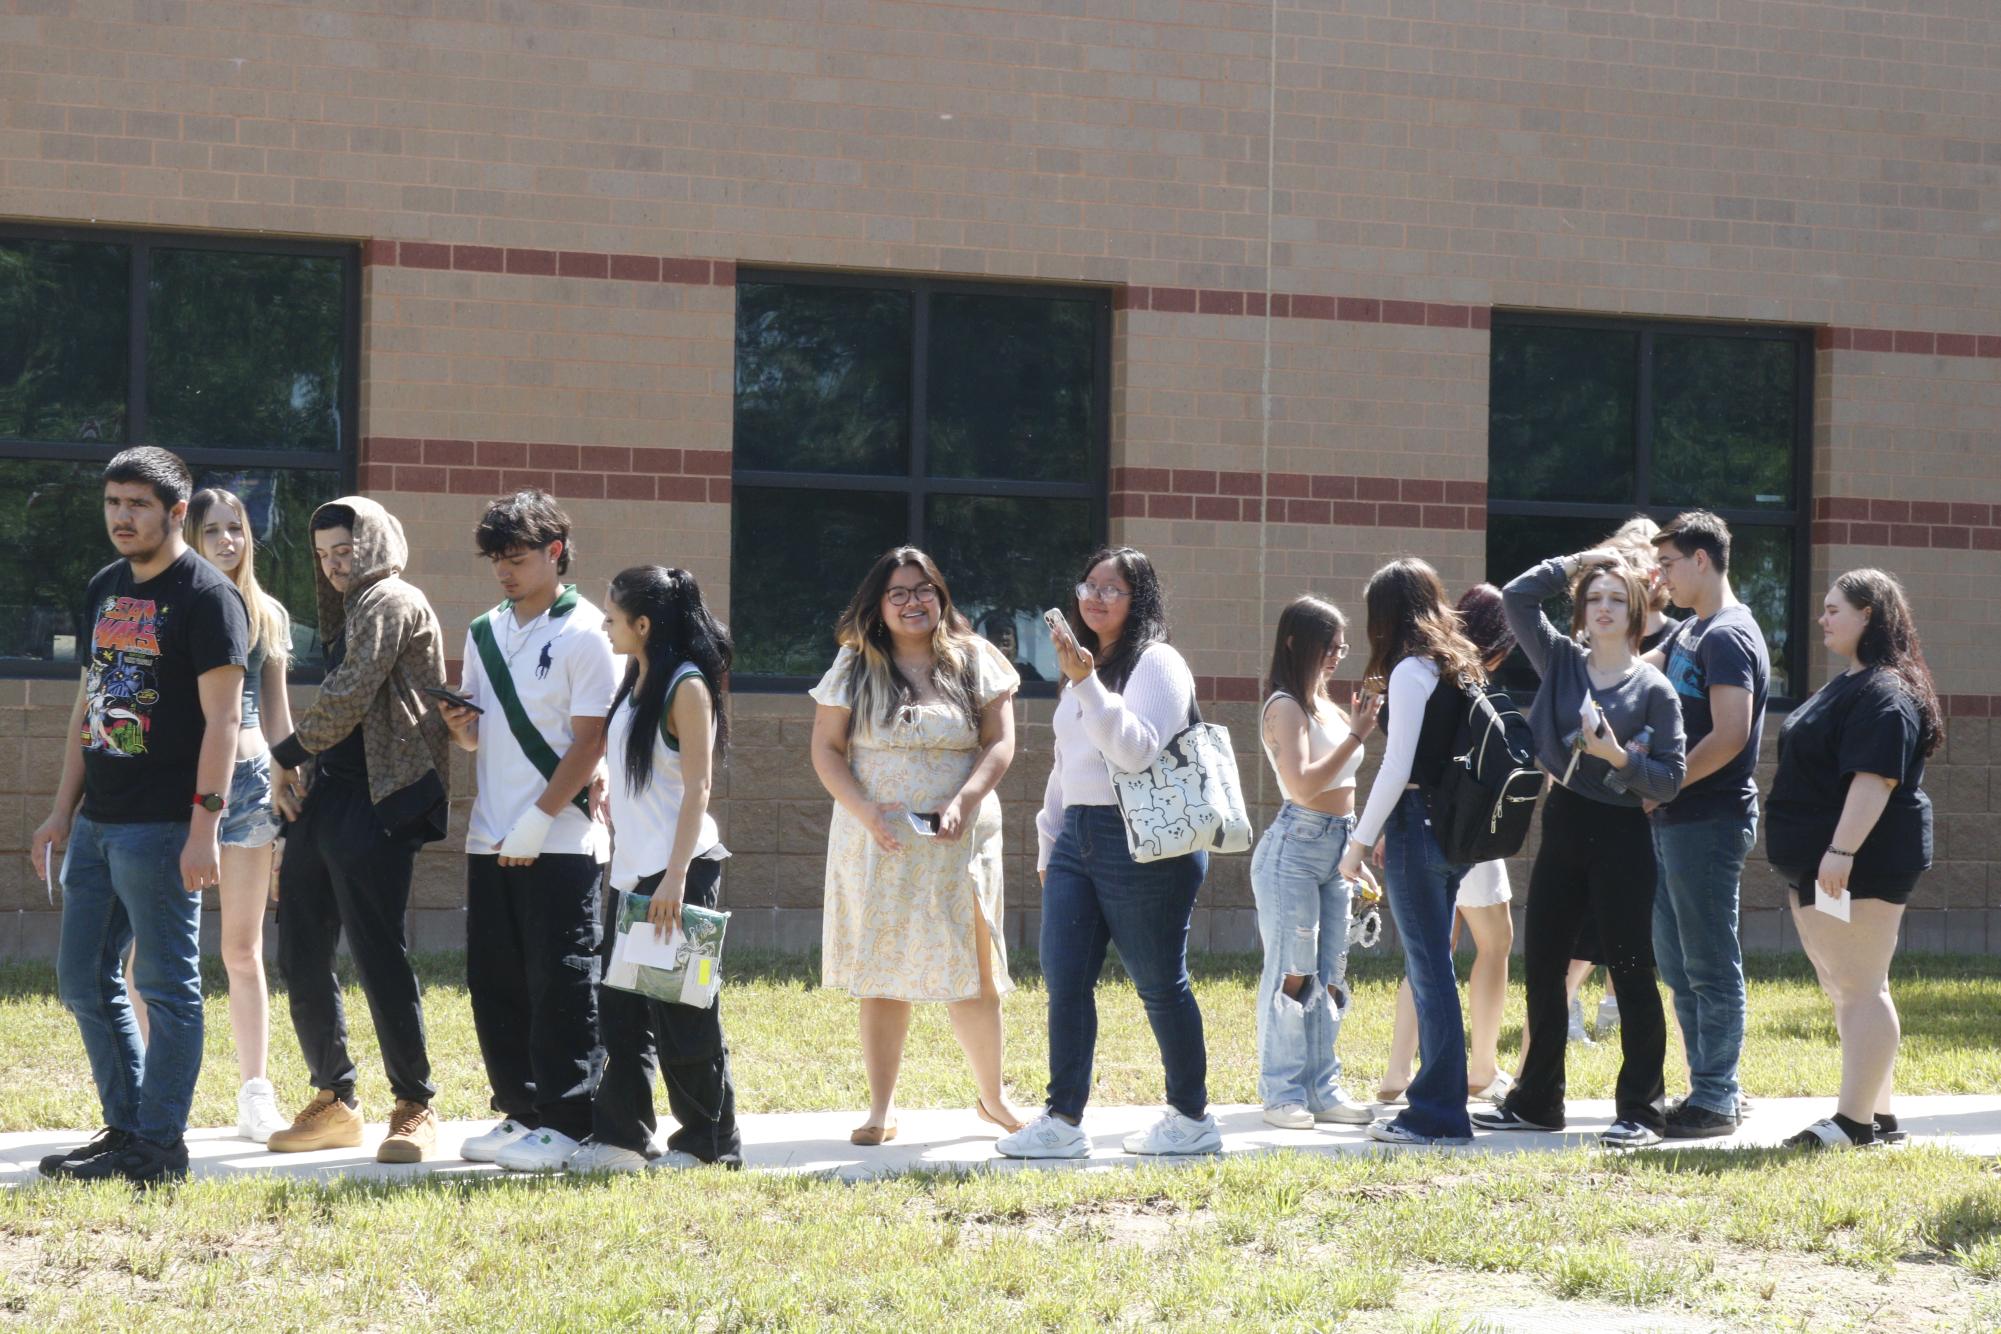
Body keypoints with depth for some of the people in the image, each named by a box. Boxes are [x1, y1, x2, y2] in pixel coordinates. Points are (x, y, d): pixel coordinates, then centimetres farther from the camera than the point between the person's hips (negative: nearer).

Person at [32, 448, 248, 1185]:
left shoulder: (205, 594, -9)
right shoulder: (104, 590, 14)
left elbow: (222, 719, -14)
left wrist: (204, 826, -20)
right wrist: (62, 812, 17)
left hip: (160, 828, -9)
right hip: (96, 821, 9)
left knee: (167, 986, -1)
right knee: (83, 979, 12)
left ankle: (157, 1147, 4)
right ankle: (125, 1127, 23)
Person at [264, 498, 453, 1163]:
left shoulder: (391, 602, -6)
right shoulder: (350, 612, 24)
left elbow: (346, 700, -15)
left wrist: (283, 755, -3)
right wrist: (293, 800, 18)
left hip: (375, 802, -10)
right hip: (326, 800, 10)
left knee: (379, 956, -8)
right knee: (301, 958, 8)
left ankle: (415, 1108, -1)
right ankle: (334, 1102, 17)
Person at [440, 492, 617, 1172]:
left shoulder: (583, 634, -7)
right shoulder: (485, 633, 13)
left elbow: (590, 742, -11)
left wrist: (536, 822, -15)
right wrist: (460, 724, -4)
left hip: (559, 842, -7)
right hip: (490, 839, 7)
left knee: (560, 988, -4)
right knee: (496, 986, 8)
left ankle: (565, 1122, 1)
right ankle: (519, 1113, 17)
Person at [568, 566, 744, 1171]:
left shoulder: (687, 687, -12)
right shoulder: (634, 685, 13)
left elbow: (697, 788, -16)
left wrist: (676, 876, -22)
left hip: (677, 871, -8)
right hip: (632, 870, 8)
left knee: (682, 1013, -2)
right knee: (621, 1009, 7)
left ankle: (710, 1143, 6)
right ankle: (621, 1137, 11)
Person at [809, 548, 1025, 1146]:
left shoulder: (975, 661, 5)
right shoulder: (855, 666, 4)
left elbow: (999, 744, 2)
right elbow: (826, 749, 2)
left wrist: (963, 803, -14)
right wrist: (865, 813, -13)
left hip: (959, 842, 0)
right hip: (876, 843, 0)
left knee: (971, 973, 1)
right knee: (881, 975, 1)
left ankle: (992, 1097, 19)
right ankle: (881, 1111, 8)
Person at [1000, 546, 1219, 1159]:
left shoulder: (1157, 663, -6)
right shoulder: (1080, 666, 21)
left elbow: (1137, 750, -20)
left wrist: (1088, 683, -27)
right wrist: (1047, 844, 23)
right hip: (1078, 835, 8)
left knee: (1160, 983, -1)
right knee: (1063, 978, -1)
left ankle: (1192, 1118, 10)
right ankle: (1064, 1119, 1)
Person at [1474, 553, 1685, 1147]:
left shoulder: (1653, 689, -5)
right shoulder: (1561, 661, 7)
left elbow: (1670, 780, -7)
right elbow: (1517, 597, 0)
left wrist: (1619, 755, -21)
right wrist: (1578, 562, 2)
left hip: (1621, 837, -5)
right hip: (1561, 826, 5)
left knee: (1632, 973, -1)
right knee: (1542, 969, 10)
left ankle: (1641, 1110, 4)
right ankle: (1535, 1101, 20)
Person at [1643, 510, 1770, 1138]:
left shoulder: (1728, 637, -14)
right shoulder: (1689, 632, 16)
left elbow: (1730, 736, -22)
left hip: (1709, 821, -10)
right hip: (1674, 821, 10)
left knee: (1711, 965, -4)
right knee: (1676, 962, 13)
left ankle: (1716, 1101, 0)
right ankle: (1711, 1090, 20)